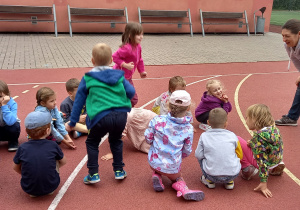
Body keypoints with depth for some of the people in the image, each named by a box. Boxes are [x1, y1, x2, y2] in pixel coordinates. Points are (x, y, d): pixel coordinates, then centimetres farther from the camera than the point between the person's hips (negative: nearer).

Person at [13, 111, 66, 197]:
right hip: (51, 187, -1)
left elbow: (16, 167, 8)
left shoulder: (22, 148, -7)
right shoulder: (53, 145, -8)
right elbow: (63, 162, 8)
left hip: (28, 189, 1)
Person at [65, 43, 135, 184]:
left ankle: (93, 174, 16)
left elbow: (79, 101, 11)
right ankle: (119, 171, 31)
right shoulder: (119, 76, 13)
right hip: (121, 115, 3)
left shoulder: (87, 79, 9)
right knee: (116, 141, 28)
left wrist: (72, 123, 16)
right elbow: (131, 92, 5)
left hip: (101, 117, -3)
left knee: (92, 143, 20)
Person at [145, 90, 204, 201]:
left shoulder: (157, 120, -15)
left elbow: (148, 138, -8)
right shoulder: (188, 129, -11)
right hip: (173, 168, -1)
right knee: (177, 178, 32)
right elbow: (187, 151, -3)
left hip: (154, 162, 2)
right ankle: (182, 188, -1)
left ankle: (156, 176, 6)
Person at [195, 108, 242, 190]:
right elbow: (240, 156, 10)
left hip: (212, 176, -1)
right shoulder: (232, 136, 0)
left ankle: (209, 181, 21)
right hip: (233, 175, 1)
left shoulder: (204, 136, -3)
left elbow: (198, 155, -2)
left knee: (201, 157, 23)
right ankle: (229, 182, 21)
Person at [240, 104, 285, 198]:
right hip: (276, 160, 8)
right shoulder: (273, 127, -3)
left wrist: (263, 183, -22)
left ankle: (247, 168, -12)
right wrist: (252, 143, 7)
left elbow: (262, 160, -25)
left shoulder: (259, 136, -25)